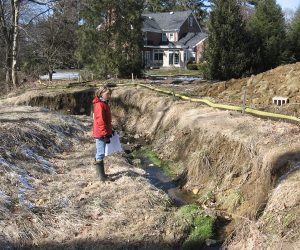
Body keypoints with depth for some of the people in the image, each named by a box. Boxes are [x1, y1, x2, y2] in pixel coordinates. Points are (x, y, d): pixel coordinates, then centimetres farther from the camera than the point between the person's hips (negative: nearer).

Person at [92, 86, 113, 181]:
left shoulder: (104, 104, 14)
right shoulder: (99, 105, -18)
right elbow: (100, 121, -22)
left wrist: (110, 130, 25)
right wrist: (105, 134, -23)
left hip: (102, 133, 11)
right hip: (101, 134, -11)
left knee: (99, 154, 17)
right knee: (101, 154, -6)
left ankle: (100, 173, 27)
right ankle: (101, 176, -3)